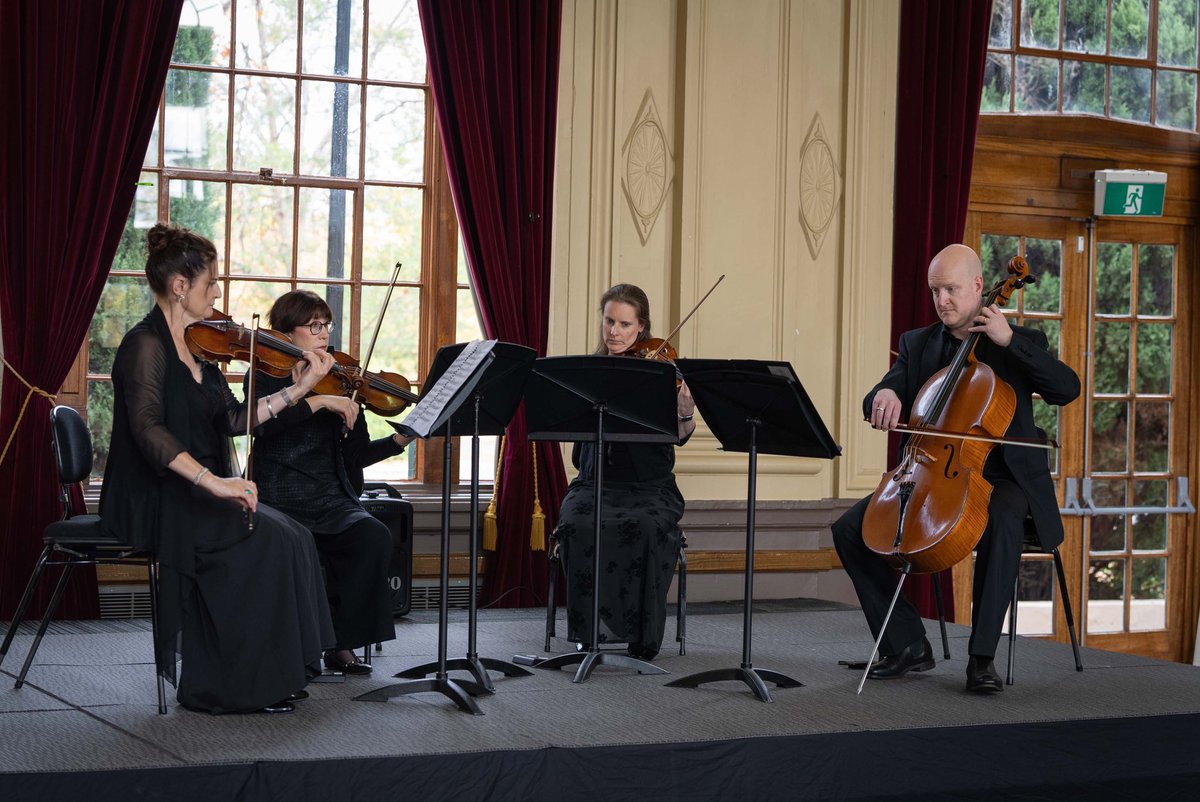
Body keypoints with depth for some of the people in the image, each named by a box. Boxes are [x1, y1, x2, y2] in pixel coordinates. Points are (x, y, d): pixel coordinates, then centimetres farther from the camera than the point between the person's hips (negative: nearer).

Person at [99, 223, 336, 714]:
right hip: (151, 501, -8)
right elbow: (147, 428, -28)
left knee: (291, 534, -12)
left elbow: (234, 419, 10)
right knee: (267, 539, -23)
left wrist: (301, 388, 5)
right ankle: (244, 682, -13)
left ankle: (275, 674, -9)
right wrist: (213, 481, -36)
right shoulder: (147, 345, -14)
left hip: (191, 494, 8)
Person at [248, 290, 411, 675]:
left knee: (375, 537, -26)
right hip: (280, 499, -4)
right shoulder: (266, 378, 3)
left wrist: (400, 439, -4)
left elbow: (356, 455, 11)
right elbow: (262, 423, -21)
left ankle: (342, 643, -14)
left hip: (331, 499, 4)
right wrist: (318, 401, -27)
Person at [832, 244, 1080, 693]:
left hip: (1000, 479, -4)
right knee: (849, 529, -14)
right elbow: (873, 403, 5)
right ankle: (908, 646, -5)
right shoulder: (918, 344, 12)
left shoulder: (1020, 342, 3)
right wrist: (884, 395, -20)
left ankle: (982, 656, -31)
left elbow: (1068, 389, -13)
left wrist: (1009, 340, -17)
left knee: (1003, 522, -39)